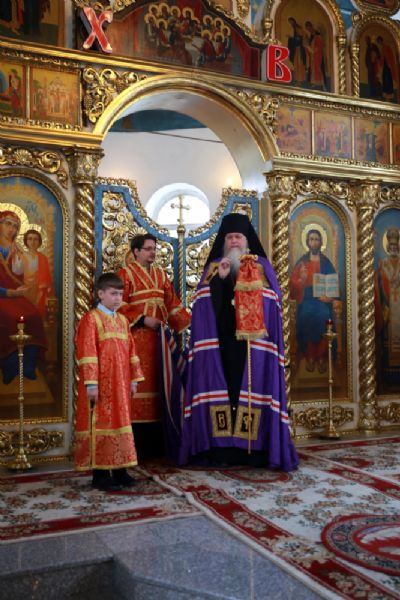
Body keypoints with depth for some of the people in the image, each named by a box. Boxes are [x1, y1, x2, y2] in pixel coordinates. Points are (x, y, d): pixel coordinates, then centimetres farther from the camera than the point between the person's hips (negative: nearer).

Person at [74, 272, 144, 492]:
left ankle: (119, 469, 21)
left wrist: (134, 379, 12)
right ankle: (100, 473, 7)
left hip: (120, 384, 7)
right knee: (101, 424, -1)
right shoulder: (91, 319, -8)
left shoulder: (123, 321, 14)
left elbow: (131, 351, 16)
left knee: (120, 421, 11)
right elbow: (87, 353, -14)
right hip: (101, 385, -7)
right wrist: (91, 383, -19)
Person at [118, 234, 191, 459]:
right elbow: (120, 306, -9)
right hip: (137, 337, -6)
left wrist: (189, 324, 3)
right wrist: (143, 319, -16)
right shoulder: (126, 273, -1)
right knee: (140, 382, -6)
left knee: (157, 381, 6)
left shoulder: (161, 274, 16)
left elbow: (172, 303, 14)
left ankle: (156, 444, 13)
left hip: (157, 336, 6)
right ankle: (138, 446, 0)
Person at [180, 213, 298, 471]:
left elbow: (271, 304, 3)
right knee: (222, 387, -1)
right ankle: (222, 447, 4)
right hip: (221, 341, 1)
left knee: (252, 388, -4)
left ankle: (254, 448, 2)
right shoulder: (213, 267, 14)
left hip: (253, 342, -1)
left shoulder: (261, 267, 9)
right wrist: (220, 278, -9)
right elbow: (204, 305, 3)